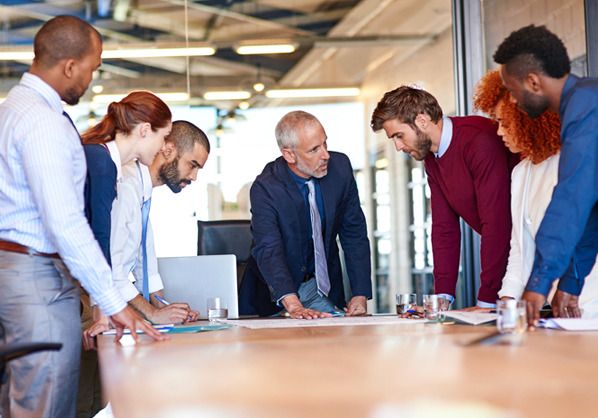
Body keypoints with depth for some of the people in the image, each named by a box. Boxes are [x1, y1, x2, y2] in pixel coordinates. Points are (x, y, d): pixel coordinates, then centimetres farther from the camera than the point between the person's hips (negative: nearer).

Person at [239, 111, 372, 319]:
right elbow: (268, 250, -30)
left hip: (324, 289, 2)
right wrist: (292, 305, -45)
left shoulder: (340, 166, -8)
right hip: (276, 293, -2)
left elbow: (354, 233, 0)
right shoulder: (265, 188, -20)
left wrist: (360, 294, -8)